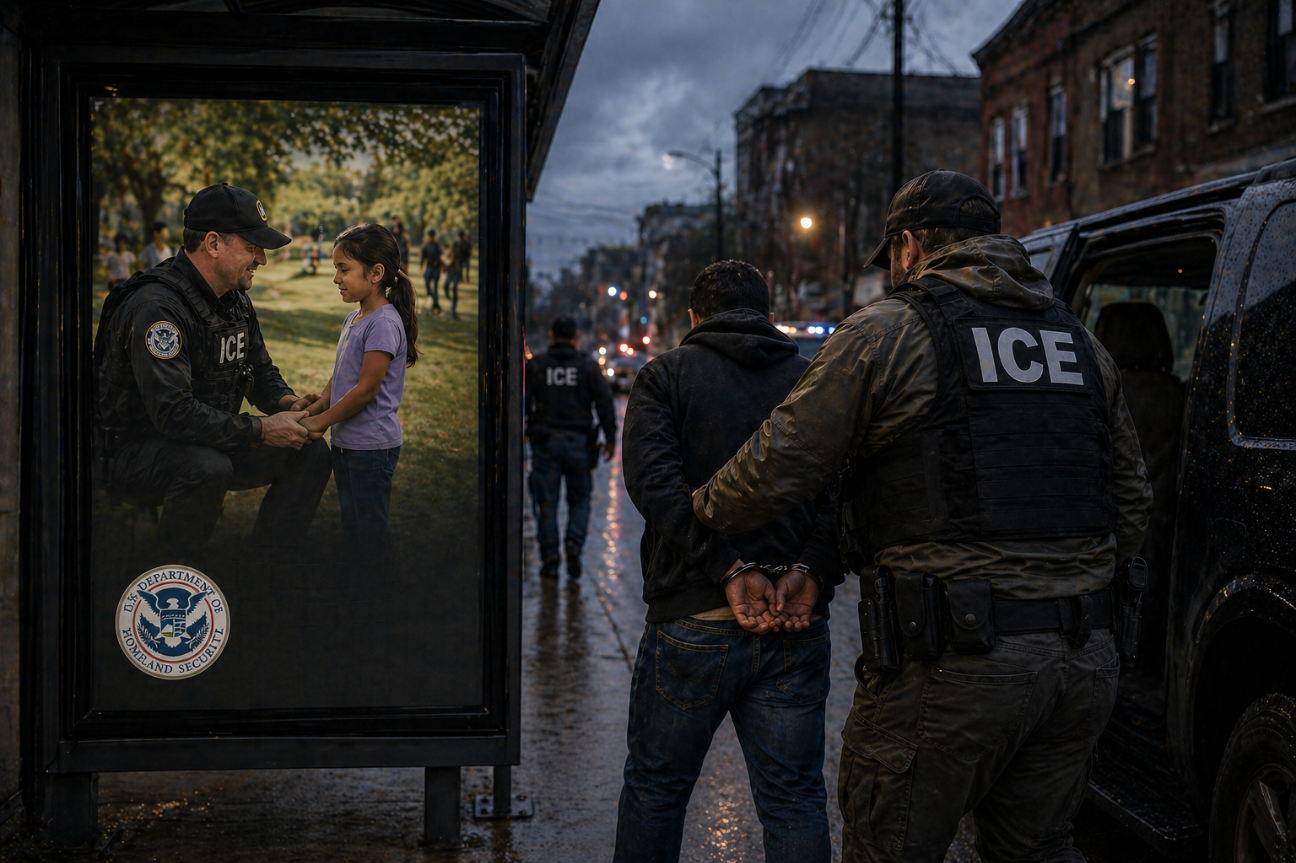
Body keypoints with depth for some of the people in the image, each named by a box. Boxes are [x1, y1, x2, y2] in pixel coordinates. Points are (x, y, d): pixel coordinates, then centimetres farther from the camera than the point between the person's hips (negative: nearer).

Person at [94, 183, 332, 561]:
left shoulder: (236, 300, 5)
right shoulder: (156, 306, -26)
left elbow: (260, 370, 18)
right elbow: (173, 412, -33)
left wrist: (286, 402, -7)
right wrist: (262, 430, -30)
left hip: (211, 441, 9)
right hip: (135, 451, -9)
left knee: (311, 454, -2)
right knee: (208, 468, -39)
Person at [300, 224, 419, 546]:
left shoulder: (384, 323, -18)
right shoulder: (352, 320, 11)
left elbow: (366, 390, -19)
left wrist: (319, 422, -12)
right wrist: (312, 410, 0)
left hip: (373, 446, -9)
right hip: (345, 442, 9)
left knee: (369, 536, -3)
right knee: (351, 531, 16)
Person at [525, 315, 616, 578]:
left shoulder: (535, 365, 1)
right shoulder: (588, 365, 1)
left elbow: (522, 403, 0)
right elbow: (604, 401, -4)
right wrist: (610, 437, 0)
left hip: (545, 441, 0)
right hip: (579, 442, 0)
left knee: (547, 502, 5)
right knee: (580, 499, 13)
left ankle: (549, 561, 3)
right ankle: (574, 543, -10)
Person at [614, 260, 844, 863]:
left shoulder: (665, 375, 4)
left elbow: (654, 480, -13)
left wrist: (727, 571, -17)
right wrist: (813, 571, -12)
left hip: (693, 627, -2)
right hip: (798, 632, 2)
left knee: (656, 786, 15)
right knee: (795, 800, 8)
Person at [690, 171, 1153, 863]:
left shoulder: (886, 332, -3)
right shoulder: (1080, 344, 16)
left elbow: (781, 465, -4)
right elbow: (1131, 506, 20)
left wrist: (708, 508, 15)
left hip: (952, 664, -6)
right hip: (1084, 662, 7)